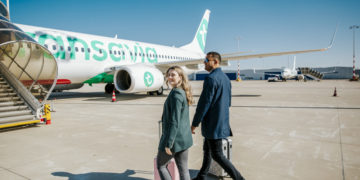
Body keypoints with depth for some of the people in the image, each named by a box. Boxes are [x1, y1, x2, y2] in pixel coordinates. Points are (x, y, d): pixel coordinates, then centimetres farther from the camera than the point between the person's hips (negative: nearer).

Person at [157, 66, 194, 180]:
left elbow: (174, 121, -23)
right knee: (183, 169, 15)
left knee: (161, 165, 13)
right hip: (185, 138, 8)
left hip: (174, 138, -8)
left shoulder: (176, 94, -19)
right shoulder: (184, 92, 8)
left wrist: (168, 143, -20)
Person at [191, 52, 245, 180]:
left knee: (217, 155, 1)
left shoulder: (211, 79, -20)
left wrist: (194, 123, -13)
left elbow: (204, 103, -21)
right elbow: (228, 102, 16)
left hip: (213, 124, -10)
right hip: (222, 121, 10)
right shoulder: (225, 78, 10)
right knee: (207, 150, 20)